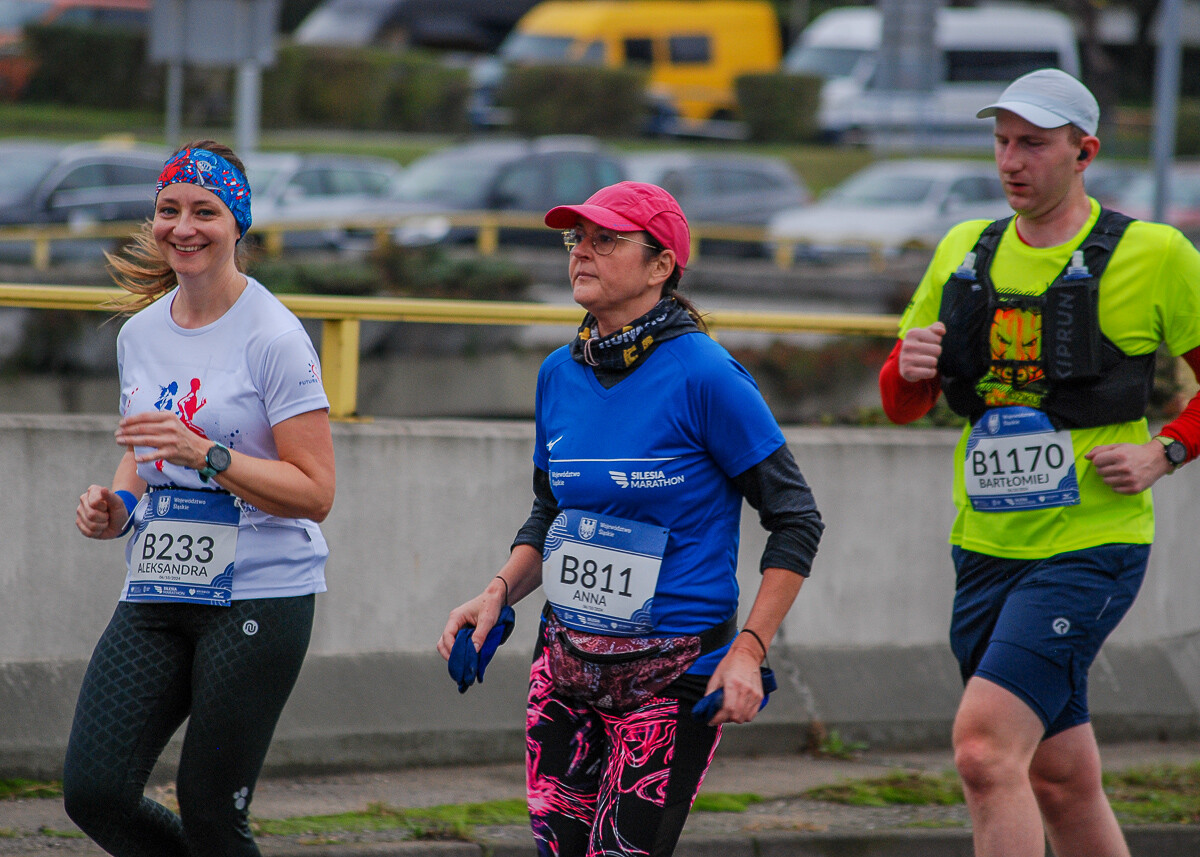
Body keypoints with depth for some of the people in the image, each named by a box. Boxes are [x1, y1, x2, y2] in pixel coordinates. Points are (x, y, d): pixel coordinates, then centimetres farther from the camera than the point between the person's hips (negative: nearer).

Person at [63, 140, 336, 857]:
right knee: (93, 792, -6)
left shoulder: (273, 337, -9)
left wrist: (203, 453, -23)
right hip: (156, 598, 6)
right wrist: (117, 507, 3)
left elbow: (314, 493, -12)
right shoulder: (141, 333, 12)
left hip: (258, 600, -6)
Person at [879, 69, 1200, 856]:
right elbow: (905, 404, 17)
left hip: (1091, 547, -6)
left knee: (985, 749, -21)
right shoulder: (964, 253, 11)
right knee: (1064, 783, 12)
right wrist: (909, 368, -5)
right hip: (986, 548, 6)